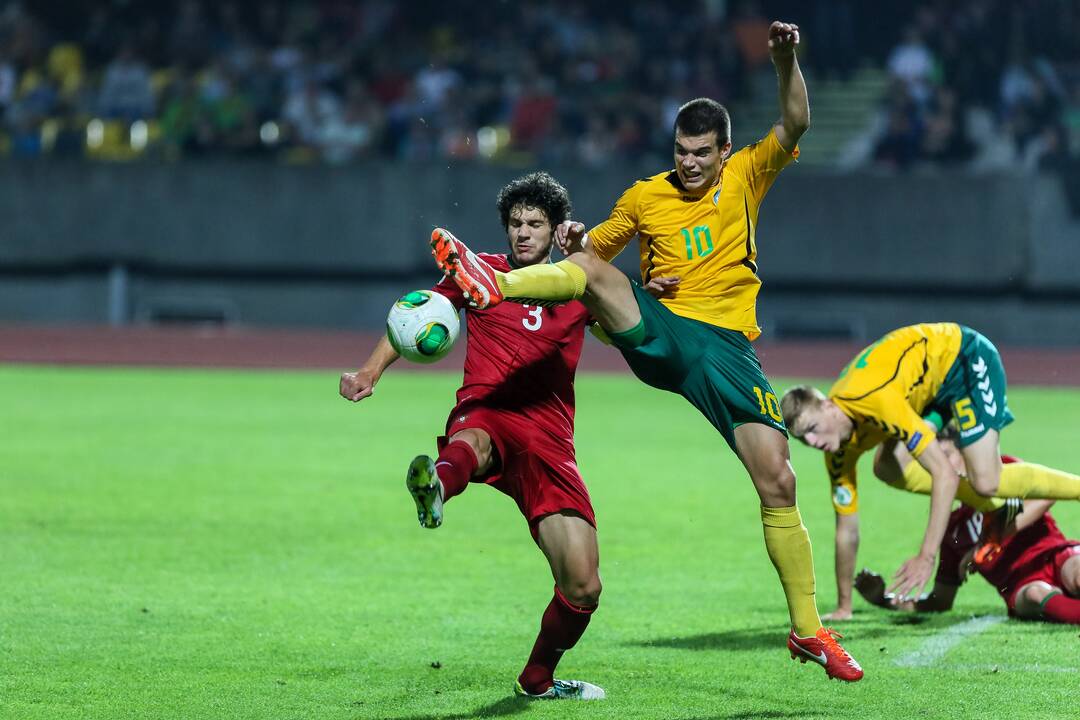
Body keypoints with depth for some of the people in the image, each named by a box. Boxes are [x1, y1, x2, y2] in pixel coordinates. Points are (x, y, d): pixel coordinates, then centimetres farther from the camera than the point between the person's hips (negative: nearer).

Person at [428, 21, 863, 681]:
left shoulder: (745, 177, 8)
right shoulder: (645, 196, 11)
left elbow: (795, 127, -5)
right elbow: (598, 245, 21)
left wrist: (786, 61, -21)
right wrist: (577, 238, -3)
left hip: (726, 344, -1)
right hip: (656, 331, 1)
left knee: (778, 484, -9)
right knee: (587, 267, -26)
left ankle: (809, 630, -1)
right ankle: (492, 286, -51)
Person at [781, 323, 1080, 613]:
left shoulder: (876, 401, -37)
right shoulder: (839, 451, -11)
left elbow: (946, 475, -37)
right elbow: (846, 528, -1)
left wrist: (926, 557, -39)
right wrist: (843, 607, 0)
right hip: (934, 382, 8)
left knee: (985, 482, -22)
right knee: (887, 469, -5)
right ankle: (998, 508, 7)